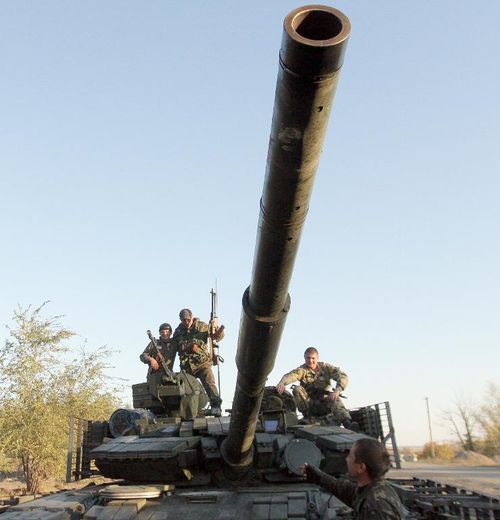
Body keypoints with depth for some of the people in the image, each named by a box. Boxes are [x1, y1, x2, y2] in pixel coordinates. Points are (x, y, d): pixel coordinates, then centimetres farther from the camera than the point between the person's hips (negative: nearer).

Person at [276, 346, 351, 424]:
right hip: (310, 404, 0)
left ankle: (347, 422, -43)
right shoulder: (302, 370, -3)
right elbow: (291, 375, -26)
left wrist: (337, 391, -30)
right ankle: (307, 416, -18)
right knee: (297, 389, -22)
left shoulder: (325, 367, 1)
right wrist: (282, 383, -50)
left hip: (324, 403, 0)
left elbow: (343, 377, -10)